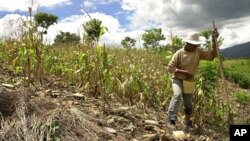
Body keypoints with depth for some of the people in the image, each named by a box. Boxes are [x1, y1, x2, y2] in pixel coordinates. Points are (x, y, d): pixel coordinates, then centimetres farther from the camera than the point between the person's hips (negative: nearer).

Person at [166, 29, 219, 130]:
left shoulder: (199, 51, -6)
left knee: (188, 104, 11)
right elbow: (170, 67, -15)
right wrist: (183, 72, -26)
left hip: (189, 81, 4)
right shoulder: (179, 53, -15)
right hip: (178, 79, -4)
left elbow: (212, 56, -17)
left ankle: (188, 123, 34)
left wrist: (214, 40, -24)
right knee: (177, 95, -32)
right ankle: (171, 121, -33)